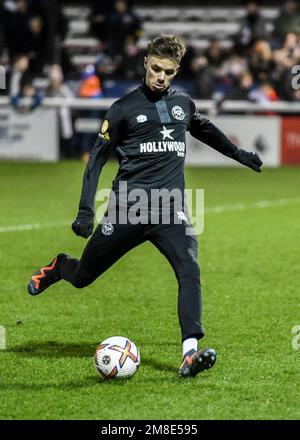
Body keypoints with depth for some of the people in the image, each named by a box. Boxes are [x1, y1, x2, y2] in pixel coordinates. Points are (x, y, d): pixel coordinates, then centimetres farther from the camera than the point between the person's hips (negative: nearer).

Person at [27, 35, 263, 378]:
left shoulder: (183, 104, 12)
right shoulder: (124, 108, -1)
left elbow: (205, 130, 35)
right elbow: (98, 157, 1)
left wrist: (238, 153, 45)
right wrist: (85, 211, -7)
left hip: (170, 208, 2)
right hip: (128, 207, -2)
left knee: (189, 270, -23)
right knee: (81, 278, 9)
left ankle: (190, 354, -31)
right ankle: (59, 267, 47)